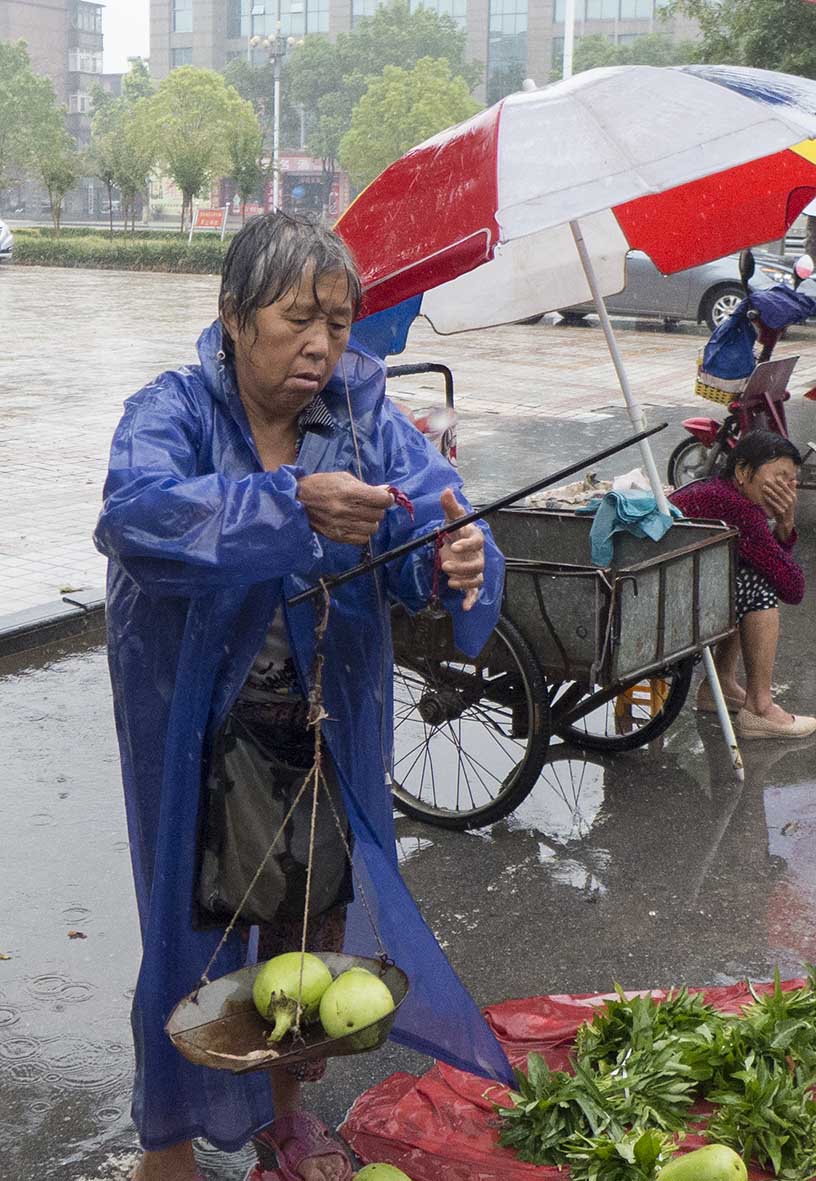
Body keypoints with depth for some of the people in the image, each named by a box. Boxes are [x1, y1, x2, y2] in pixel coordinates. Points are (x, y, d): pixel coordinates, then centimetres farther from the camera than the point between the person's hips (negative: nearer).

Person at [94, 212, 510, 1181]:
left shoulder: (365, 419, -3)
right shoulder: (173, 412, -13)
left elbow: (428, 513, -15)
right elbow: (136, 516, -34)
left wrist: (455, 562, -40)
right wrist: (291, 504, -46)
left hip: (326, 727, 4)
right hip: (200, 729, -4)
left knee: (317, 918, 15)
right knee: (198, 924, 5)